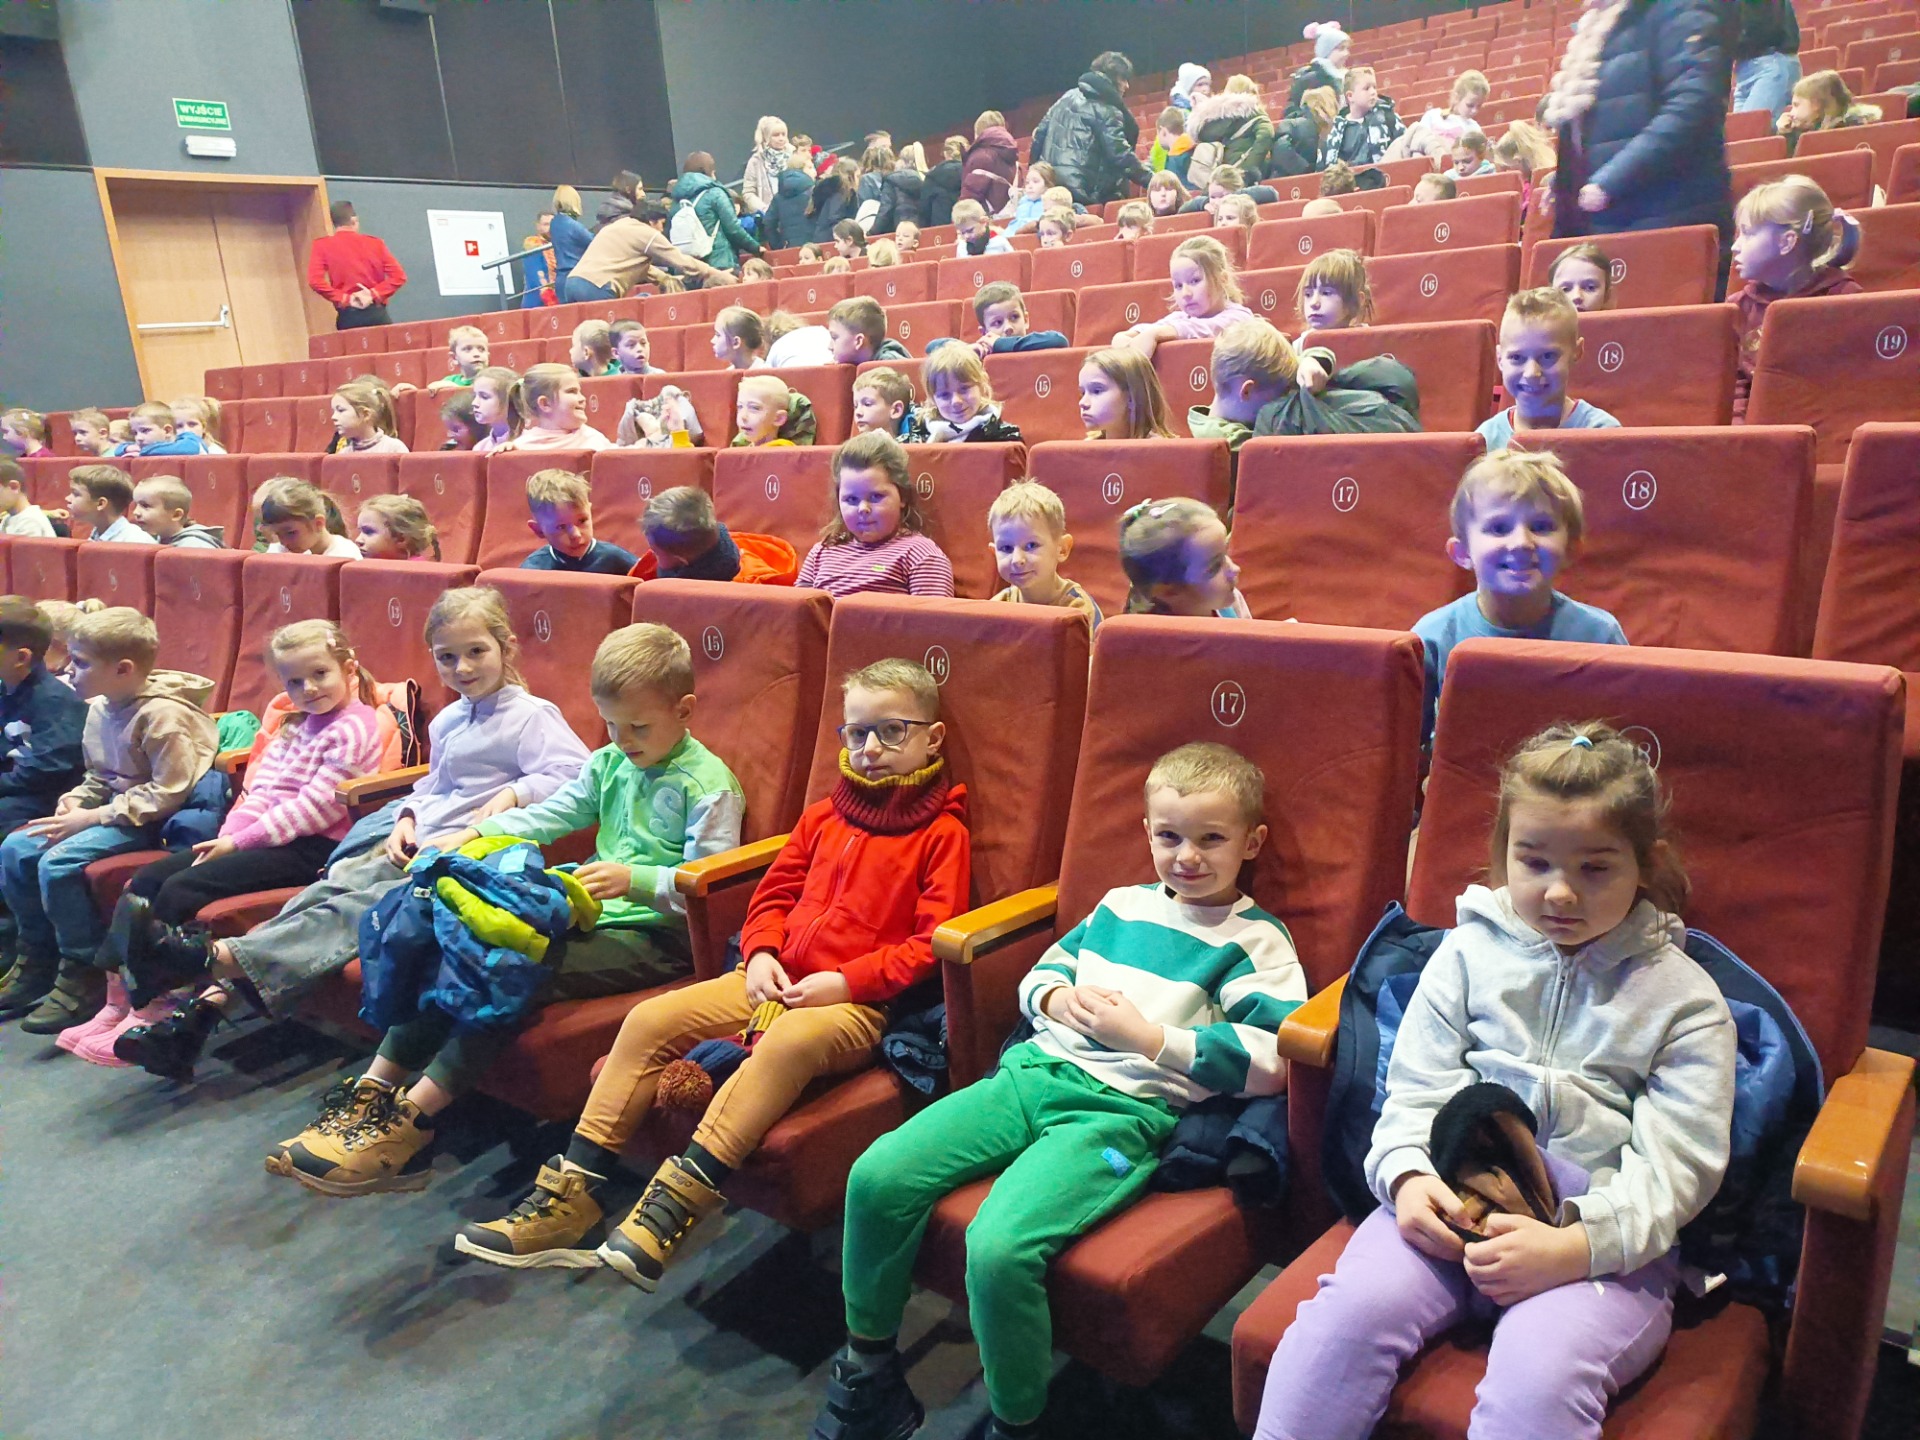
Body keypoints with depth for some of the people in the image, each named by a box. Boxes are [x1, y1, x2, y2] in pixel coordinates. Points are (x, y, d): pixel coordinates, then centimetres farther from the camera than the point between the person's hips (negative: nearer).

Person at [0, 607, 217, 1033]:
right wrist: (74, 801, -1)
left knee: (59, 863, -25)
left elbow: (167, 794, -24)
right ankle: (38, 960, 18)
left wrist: (94, 817, -22)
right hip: (111, 811, 10)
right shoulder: (101, 708, 7)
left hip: (149, 823, -10)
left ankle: (84, 977, -12)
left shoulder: (163, 714, -21)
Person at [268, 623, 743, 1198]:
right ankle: (375, 1093, -10)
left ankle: (411, 1119, -25)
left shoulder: (709, 784, -9)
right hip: (590, 913, 8)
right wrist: (472, 834, 7)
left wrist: (635, 879, -29)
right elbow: (551, 814, 21)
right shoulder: (609, 763, 17)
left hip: (656, 934, -8)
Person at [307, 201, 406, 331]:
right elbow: (399, 276, 0)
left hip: (348, 316, 0)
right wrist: (374, 293, -4)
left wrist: (344, 298, -4)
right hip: (377, 313, 1)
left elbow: (315, 281, -10)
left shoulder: (322, 246, 3)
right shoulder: (375, 242, 6)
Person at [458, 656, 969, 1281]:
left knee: (791, 1038, -39)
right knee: (650, 1018, -7)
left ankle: (677, 1203, -35)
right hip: (779, 981, 7)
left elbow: (930, 944, -10)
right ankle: (573, 1194, -3)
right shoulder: (824, 816, 17)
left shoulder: (942, 832, -3)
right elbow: (774, 893, 21)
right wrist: (762, 955, 1)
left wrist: (845, 982, -18)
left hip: (859, 1001, -6)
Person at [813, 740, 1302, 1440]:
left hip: (1127, 1109, -6)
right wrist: (1058, 998, 4)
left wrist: (1148, 1037, -13)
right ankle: (868, 1369, 12)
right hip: (1035, 1070, 7)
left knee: (999, 1246, -30)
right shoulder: (1120, 904, 20)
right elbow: (1041, 971, 28)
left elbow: (1271, 1060, -11)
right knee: (877, 1176, -9)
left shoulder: (1256, 941, 3)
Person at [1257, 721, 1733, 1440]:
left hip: (1607, 1239, -1)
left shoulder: (1683, 996, 6)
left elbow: (1676, 1163, -1)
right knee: (1348, 1311, -26)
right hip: (1451, 1203, 2)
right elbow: (1414, 1089, 9)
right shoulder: (1467, 953, 12)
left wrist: (1574, 1245, -18)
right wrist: (1407, 1173, -13)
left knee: (1538, 1378, -31)